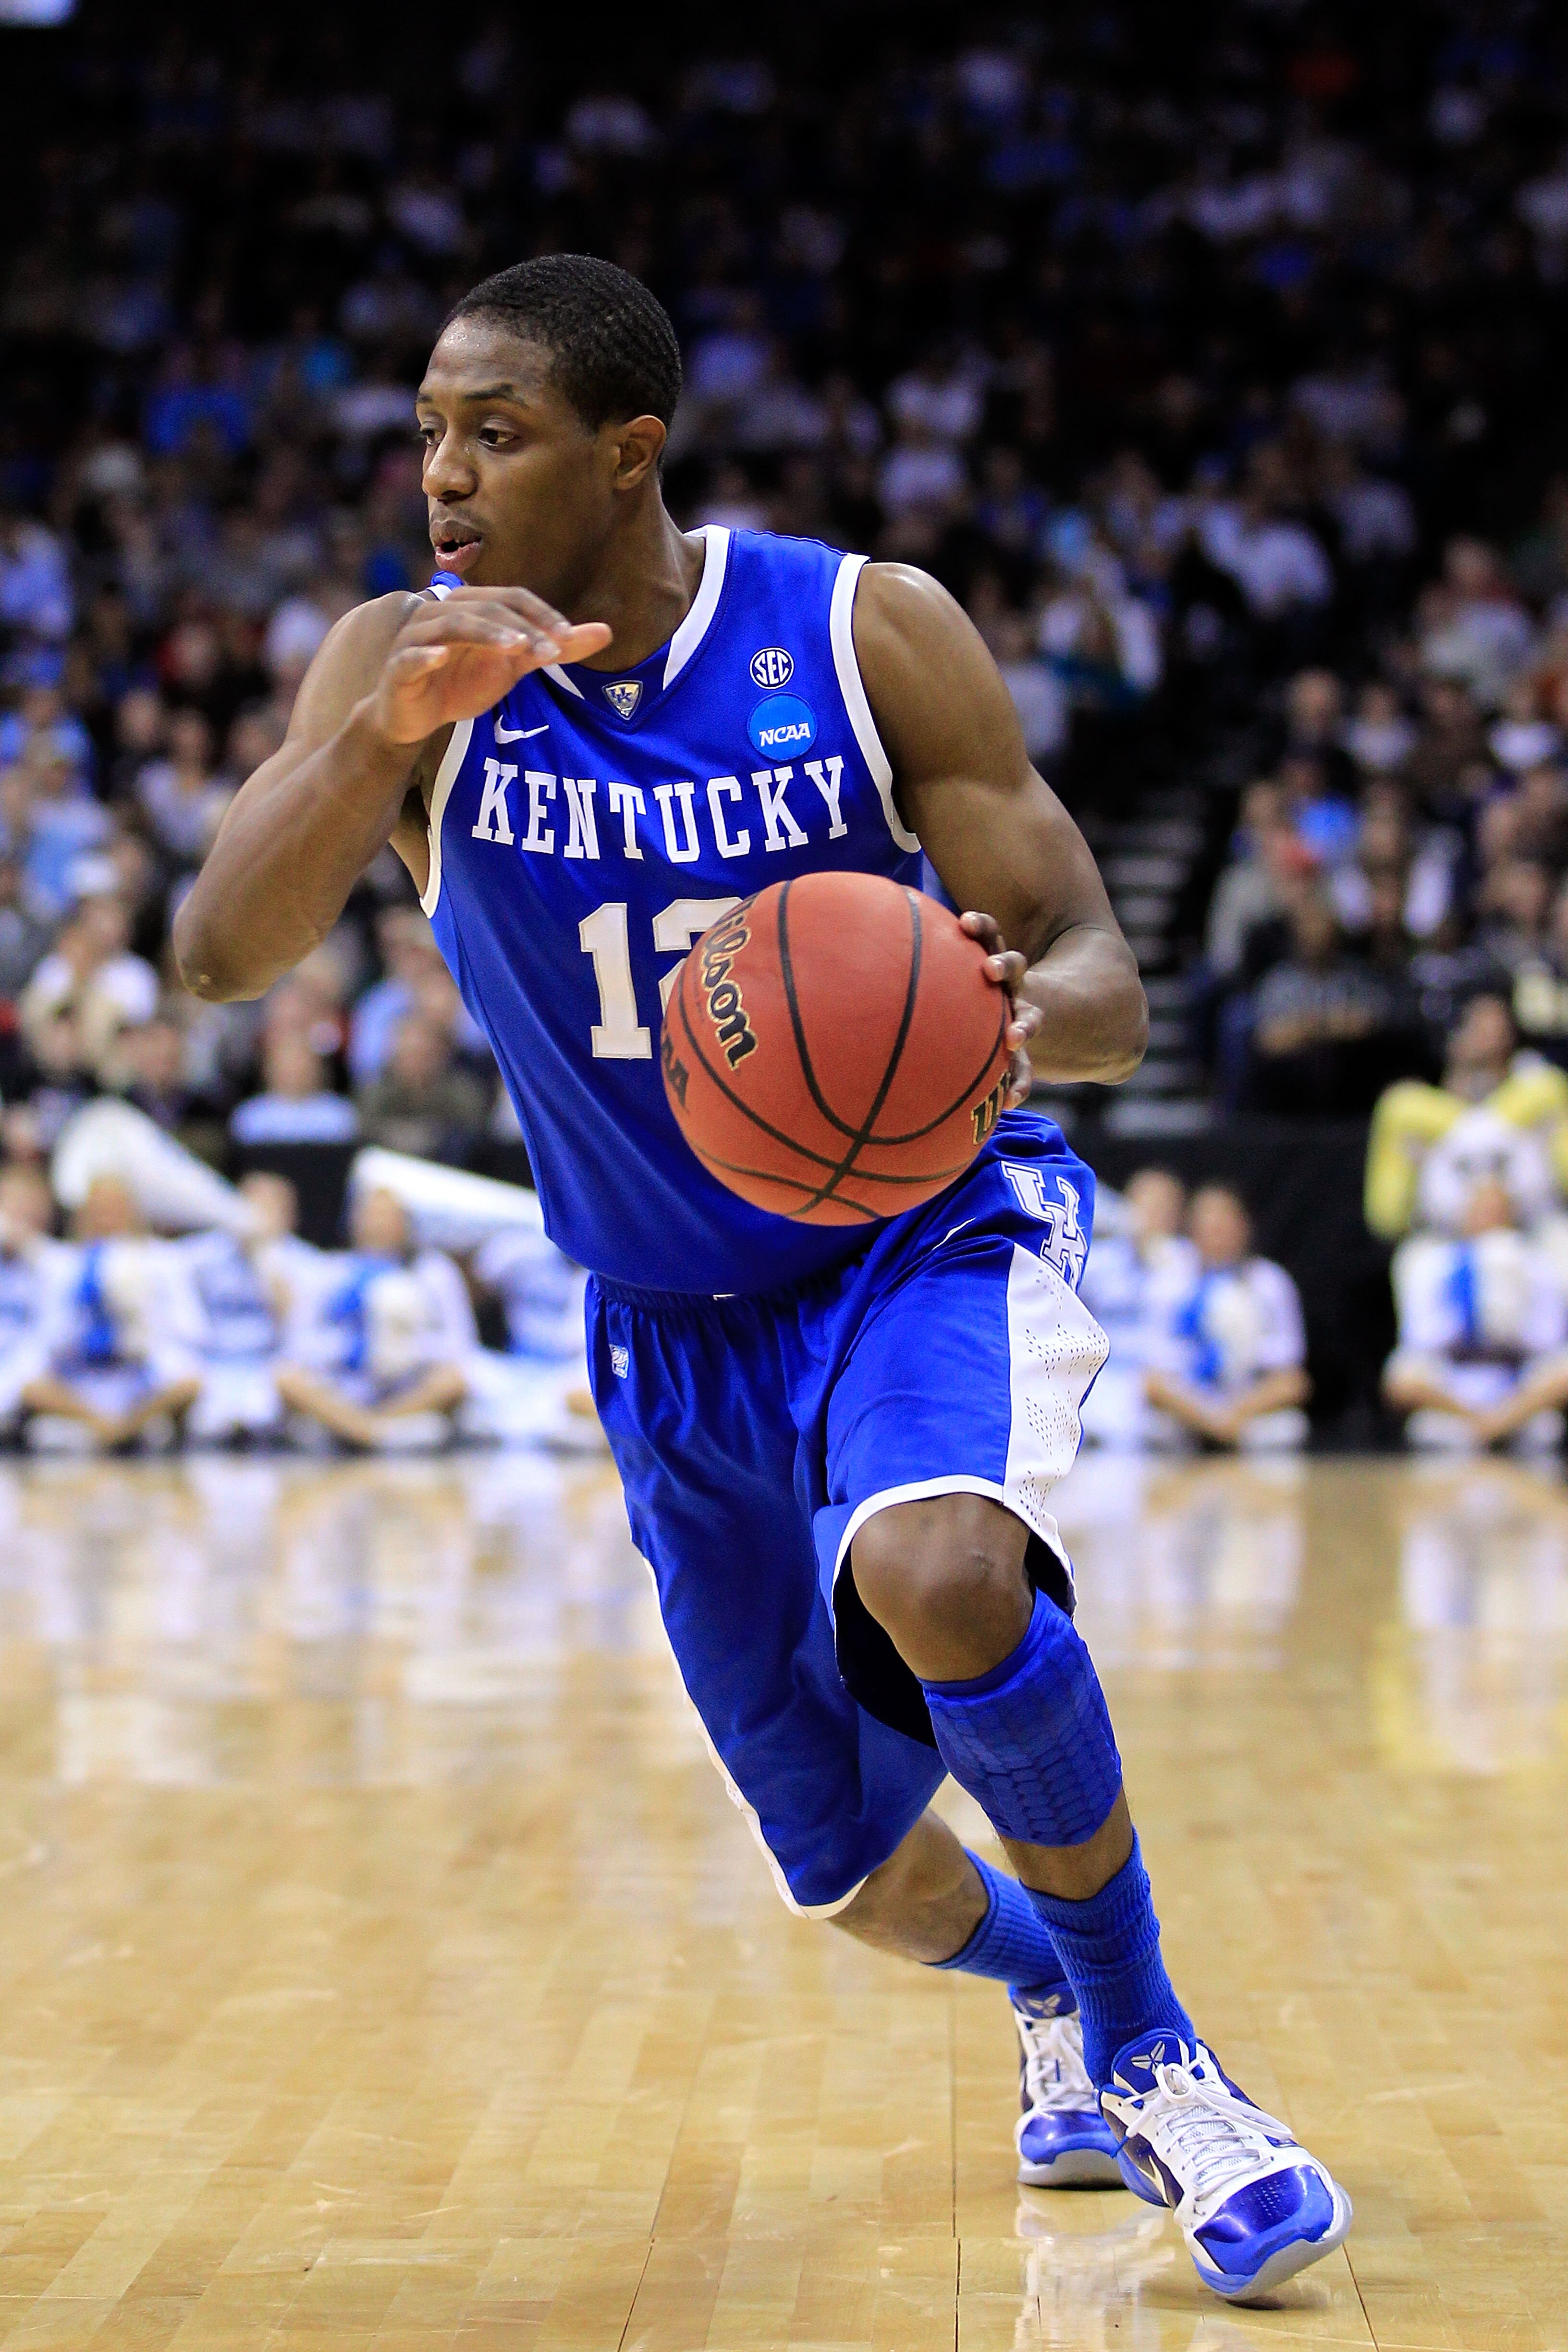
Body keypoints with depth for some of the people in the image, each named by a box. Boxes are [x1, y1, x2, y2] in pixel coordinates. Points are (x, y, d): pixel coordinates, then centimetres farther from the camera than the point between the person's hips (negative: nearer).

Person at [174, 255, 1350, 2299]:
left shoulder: (868, 634, -16)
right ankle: (1046, 1992, 45)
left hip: (926, 1231, -3)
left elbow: (1101, 981, -13)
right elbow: (222, 952, -27)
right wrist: (391, 731, -43)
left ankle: (1148, 2048, -11)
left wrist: (1015, 1019, -38)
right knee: (851, 1872, 8)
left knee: (938, 1575, -35)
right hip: (679, 1326, 3)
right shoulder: (409, 664, -12)